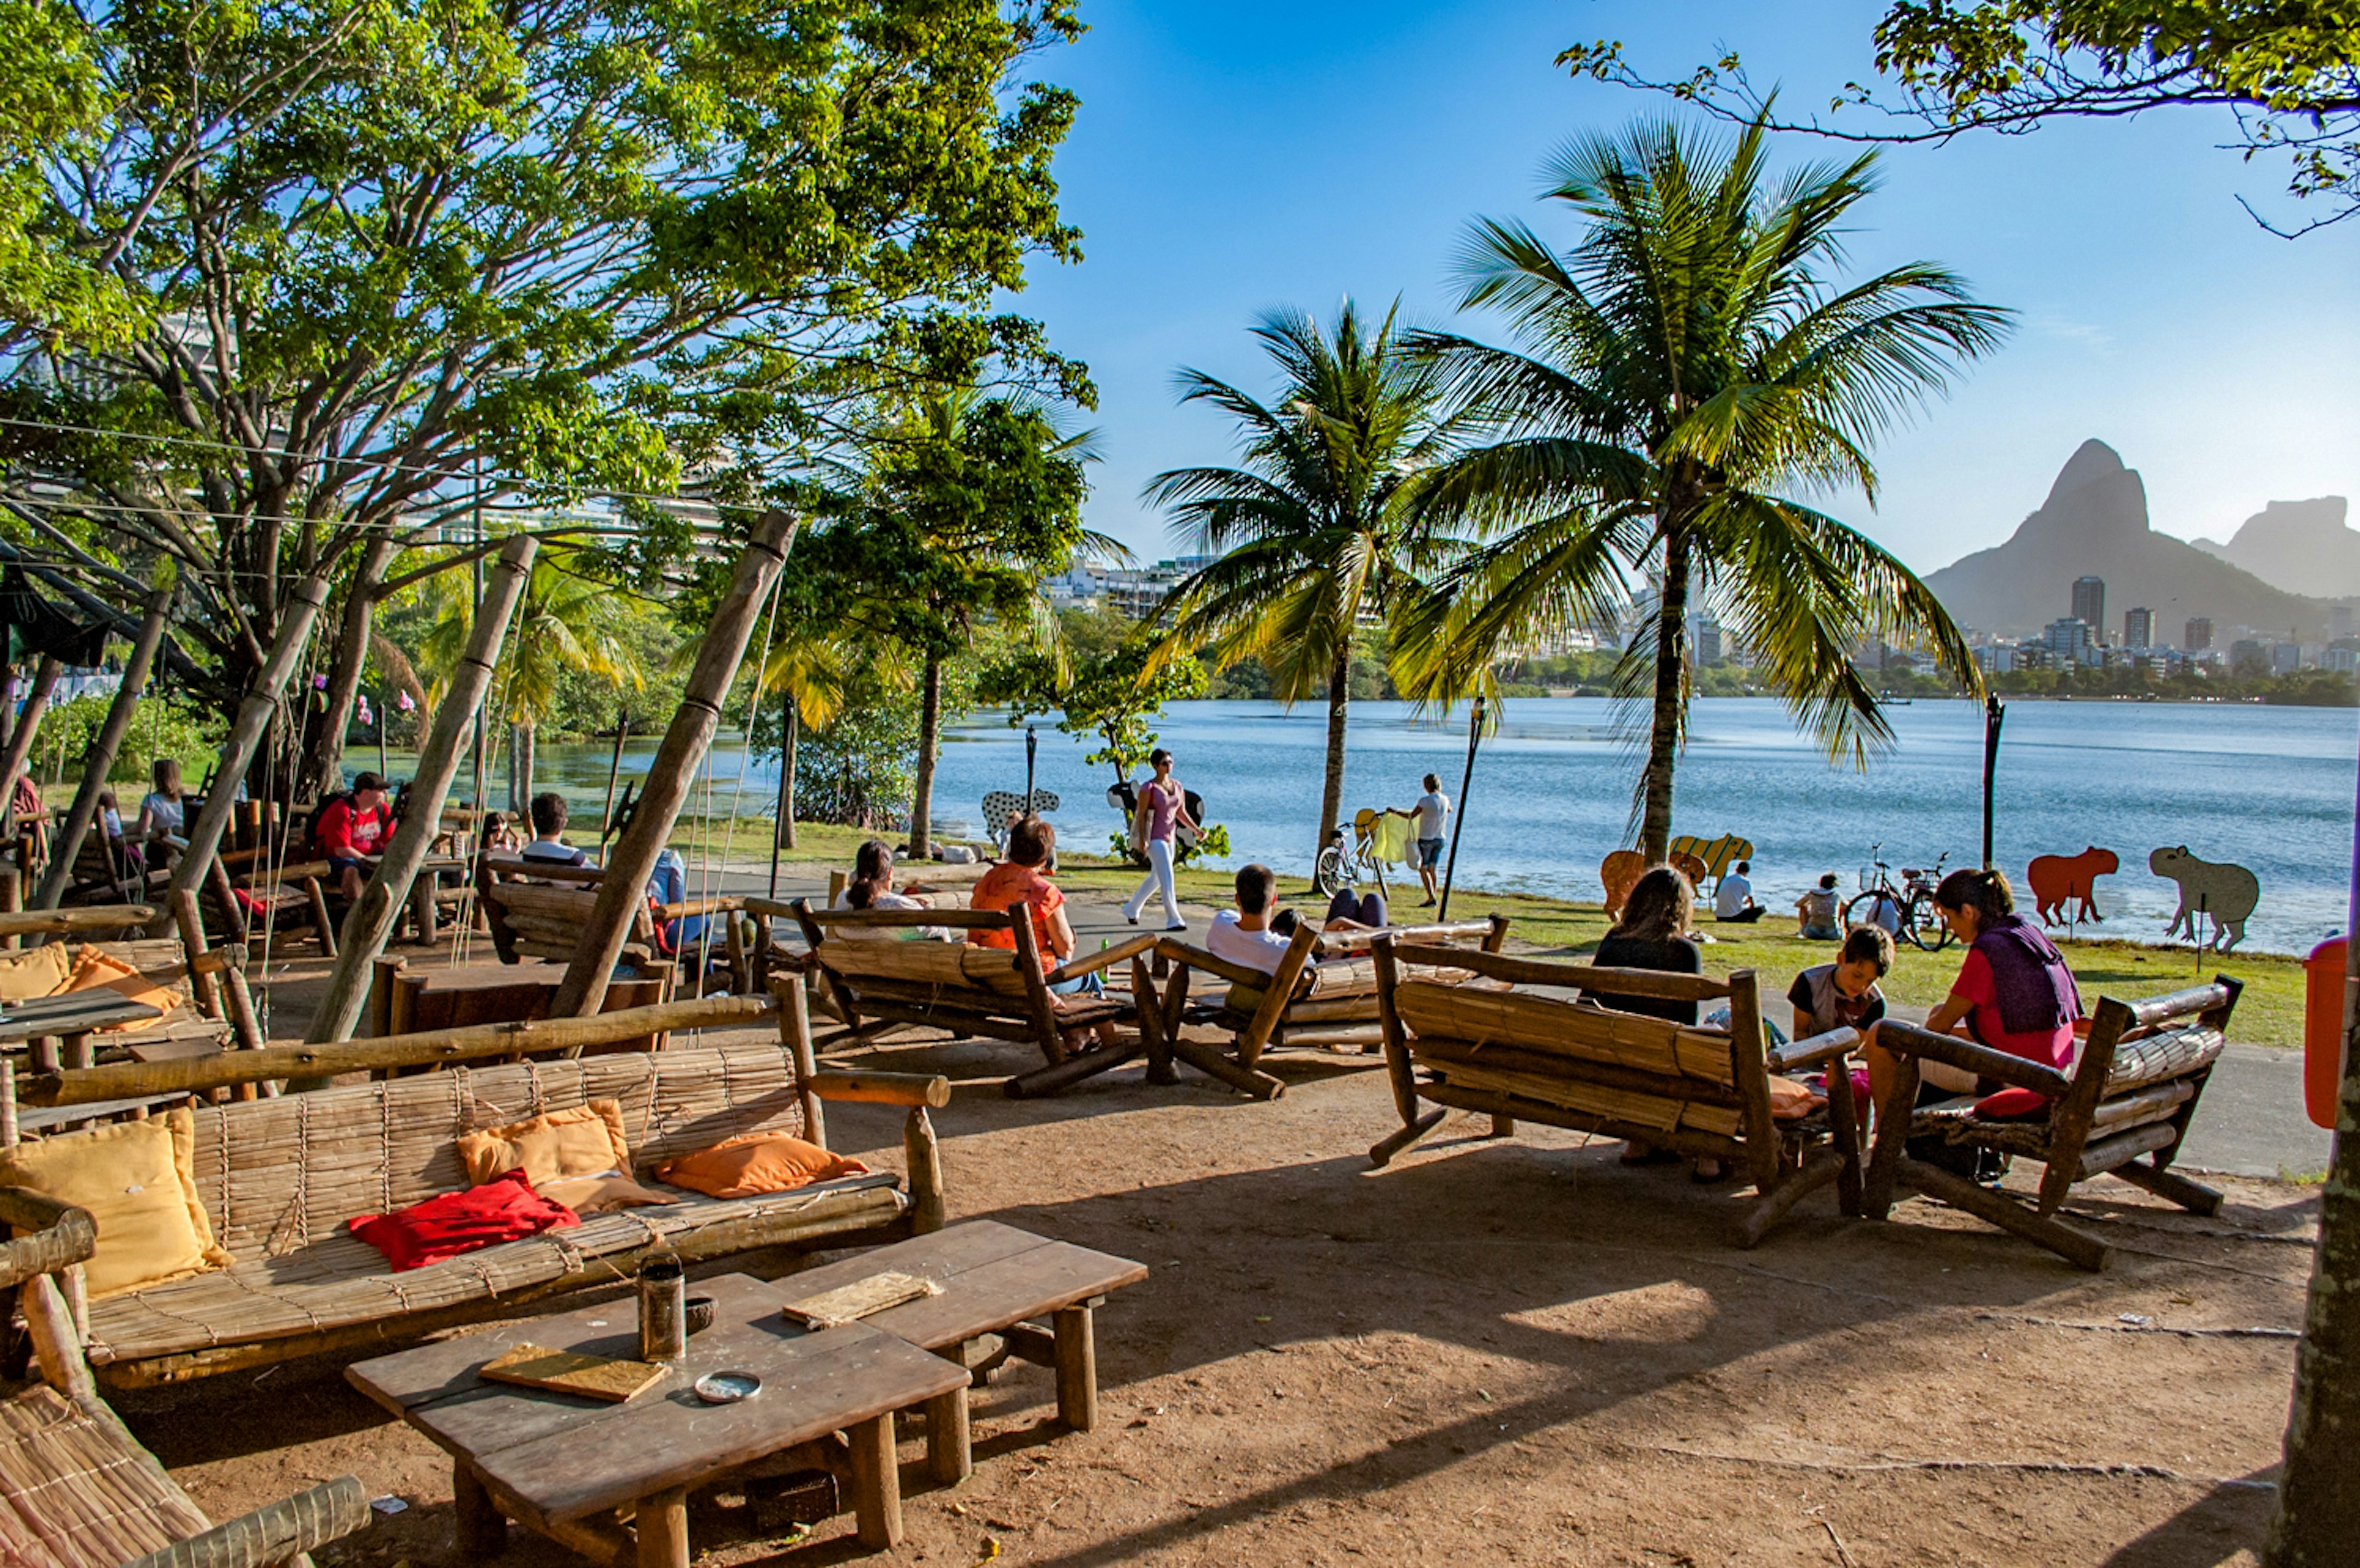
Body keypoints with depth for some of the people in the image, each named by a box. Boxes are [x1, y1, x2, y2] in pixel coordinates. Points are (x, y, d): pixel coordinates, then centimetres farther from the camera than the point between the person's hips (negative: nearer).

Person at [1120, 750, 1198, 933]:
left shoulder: (1177, 786, 8)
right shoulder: (1149, 788, -11)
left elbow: (1182, 814, 12)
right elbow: (1141, 815, -11)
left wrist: (1197, 830, 0)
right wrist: (1142, 840, -19)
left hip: (1170, 837, 8)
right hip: (1155, 838, -8)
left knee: (1156, 878, 17)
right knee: (1167, 878, -14)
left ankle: (1131, 909, 34)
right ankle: (1173, 920, -13)